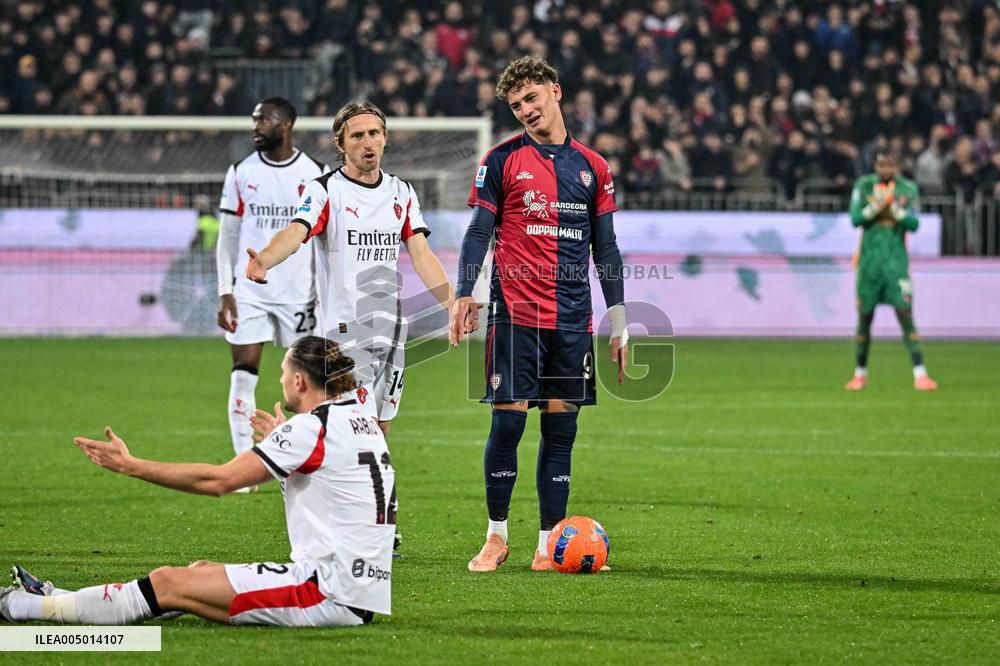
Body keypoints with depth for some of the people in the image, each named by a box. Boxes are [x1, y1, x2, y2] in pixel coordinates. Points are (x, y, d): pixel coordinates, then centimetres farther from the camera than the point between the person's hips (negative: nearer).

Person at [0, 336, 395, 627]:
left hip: (331, 596, -9)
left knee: (169, 583, -4)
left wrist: (131, 466, -7)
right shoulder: (359, 420, 12)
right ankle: (58, 599, 24)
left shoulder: (311, 428, -13)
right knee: (200, 572, 18)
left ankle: (32, 607, 5)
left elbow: (218, 480, -13)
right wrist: (280, 445, 40)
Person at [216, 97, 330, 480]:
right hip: (248, 291, 1)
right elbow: (227, 236, 7)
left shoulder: (316, 175, 2)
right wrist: (225, 293, -1)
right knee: (243, 377, -6)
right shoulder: (241, 173, 5)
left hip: (299, 294, -1)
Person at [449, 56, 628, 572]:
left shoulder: (592, 166, 12)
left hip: (573, 318, 3)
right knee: (507, 423, -6)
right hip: (515, 313, -3)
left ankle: (549, 542, 7)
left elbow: (605, 248, 15)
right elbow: (478, 232, 1)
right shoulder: (503, 160, 3)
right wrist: (463, 294, -12)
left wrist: (618, 322, 12)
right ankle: (496, 536, 7)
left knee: (560, 429, 3)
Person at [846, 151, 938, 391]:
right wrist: (876, 205, -19)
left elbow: (914, 224, -5)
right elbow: (855, 218, -5)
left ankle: (920, 374, -13)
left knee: (905, 313, -12)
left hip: (896, 260, -1)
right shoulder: (864, 185, 3)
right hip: (869, 259, 1)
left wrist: (894, 208, -19)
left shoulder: (908, 189, 1)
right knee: (864, 317, 7)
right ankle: (860, 374, 21)